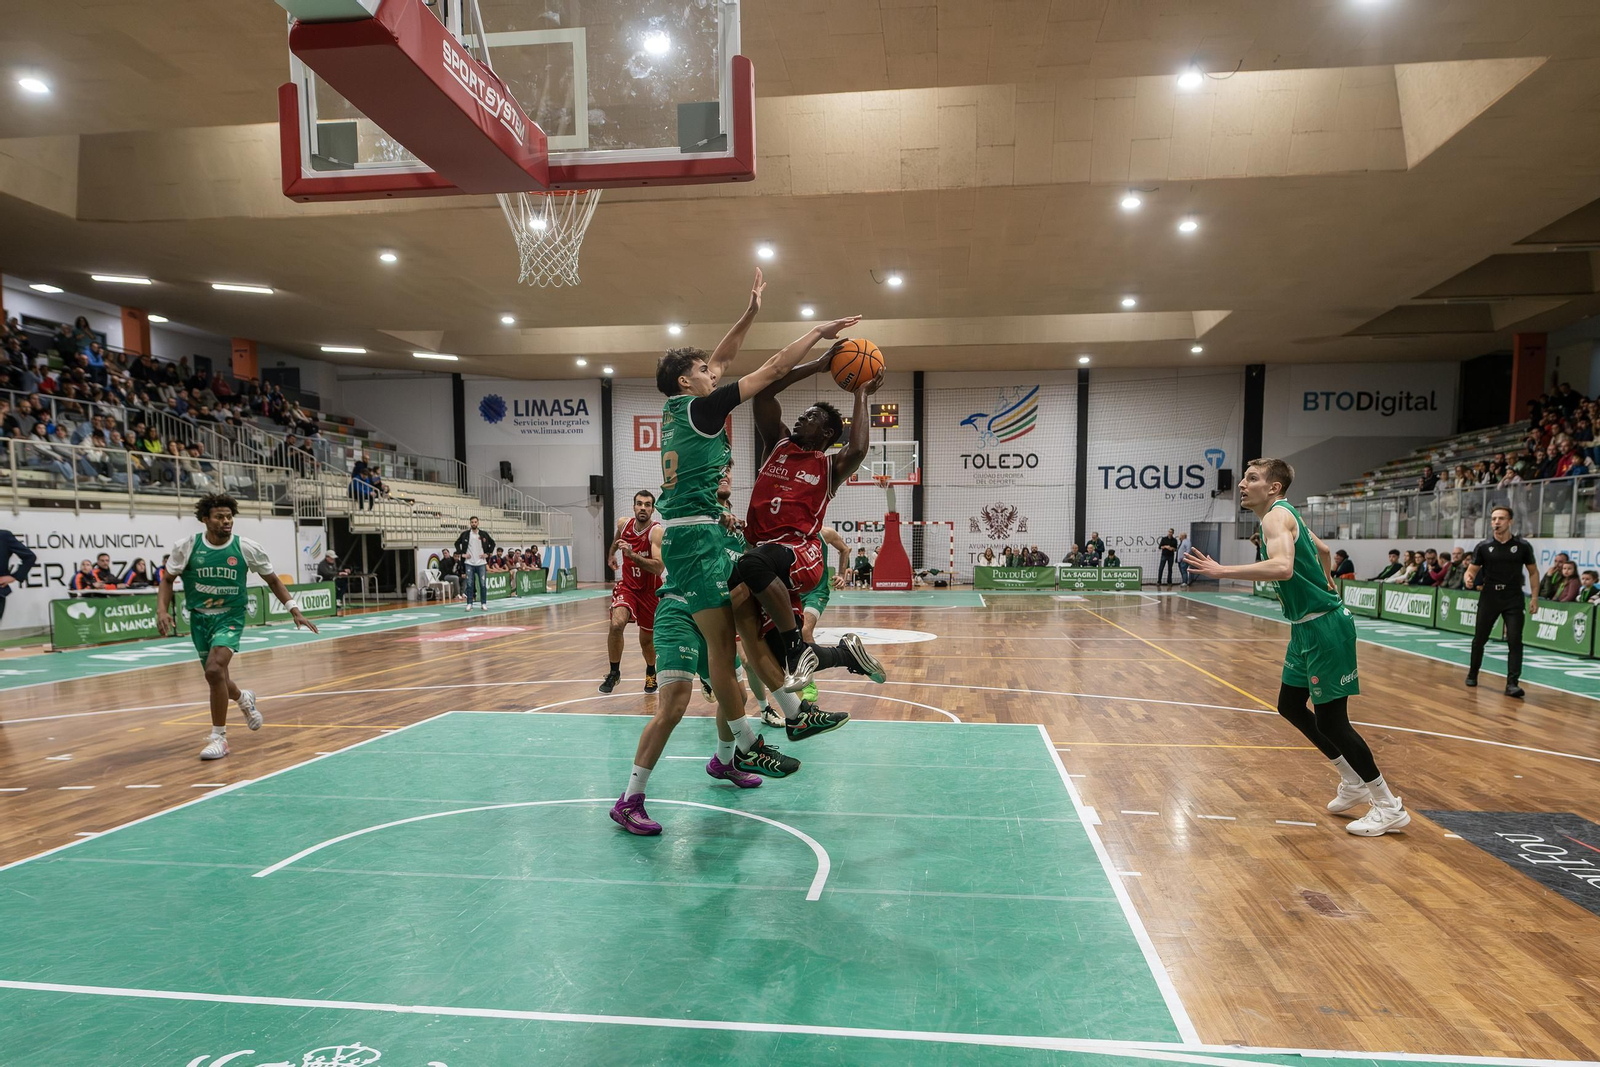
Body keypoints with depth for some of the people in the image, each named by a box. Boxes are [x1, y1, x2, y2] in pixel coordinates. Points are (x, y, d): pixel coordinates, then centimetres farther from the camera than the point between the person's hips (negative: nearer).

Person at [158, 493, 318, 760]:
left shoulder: (247, 548, -9)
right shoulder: (187, 547, -6)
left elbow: (272, 579, 3)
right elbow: (167, 579, 6)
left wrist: (294, 609, -3)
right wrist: (162, 609, -11)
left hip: (230, 617, -3)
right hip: (199, 618, 3)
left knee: (214, 670, -24)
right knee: (218, 679, 12)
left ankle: (219, 737, -10)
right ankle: (243, 699, 49)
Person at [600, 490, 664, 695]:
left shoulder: (656, 531, -23)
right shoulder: (623, 524, -7)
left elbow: (659, 568, -35)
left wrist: (631, 555, -44)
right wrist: (611, 555, 34)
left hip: (650, 590, -2)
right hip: (627, 585, 2)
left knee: (647, 640, 10)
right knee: (616, 624, -24)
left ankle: (651, 673, 41)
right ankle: (614, 672, -5)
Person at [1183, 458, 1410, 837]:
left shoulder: (1277, 515, -17)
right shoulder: (1287, 515, 13)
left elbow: (1282, 567, -37)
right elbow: (1323, 550, 31)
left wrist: (1221, 571, -38)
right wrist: (1325, 583, 44)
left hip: (1324, 626, -10)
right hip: (1307, 626, 10)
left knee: (1330, 719, -4)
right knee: (1290, 706, 16)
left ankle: (1390, 808, 10)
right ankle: (1353, 781, 29)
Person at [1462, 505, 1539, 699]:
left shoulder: (1523, 546, 0)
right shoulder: (1483, 546, 0)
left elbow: (1533, 572, 9)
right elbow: (1472, 569, 2)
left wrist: (1535, 597, 3)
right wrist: (1469, 579, -22)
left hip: (1513, 600, -1)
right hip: (1489, 598, 1)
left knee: (1515, 641, -9)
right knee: (1479, 639, 8)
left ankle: (1512, 683, -7)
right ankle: (1472, 674, 26)